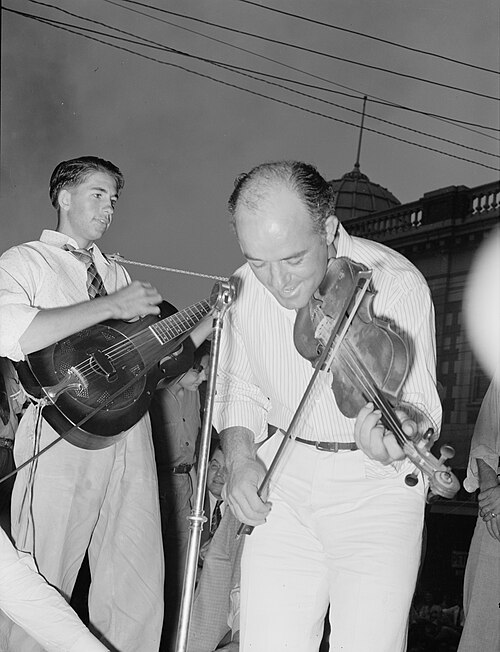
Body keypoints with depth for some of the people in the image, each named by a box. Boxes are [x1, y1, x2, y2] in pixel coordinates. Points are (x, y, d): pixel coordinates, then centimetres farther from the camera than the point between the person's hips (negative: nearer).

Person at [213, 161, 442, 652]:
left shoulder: (397, 283, -18)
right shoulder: (245, 288, -4)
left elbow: (420, 404, -14)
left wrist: (399, 421, -37)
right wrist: (240, 457, -7)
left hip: (376, 486, -3)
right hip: (284, 480, 3)